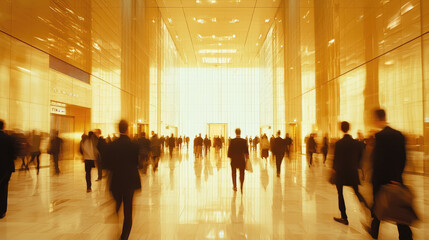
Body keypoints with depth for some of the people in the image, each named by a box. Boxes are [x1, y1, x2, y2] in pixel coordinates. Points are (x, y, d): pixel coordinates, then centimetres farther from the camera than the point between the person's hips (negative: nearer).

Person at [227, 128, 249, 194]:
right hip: (242, 160, 0)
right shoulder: (244, 141, -7)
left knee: (234, 173, 16)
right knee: (241, 173, 9)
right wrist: (247, 157, 8)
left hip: (234, 159, 0)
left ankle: (234, 186, 17)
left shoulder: (232, 141, -9)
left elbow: (230, 150, -7)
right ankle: (241, 188, 11)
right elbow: (246, 150, -3)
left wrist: (230, 156, 5)